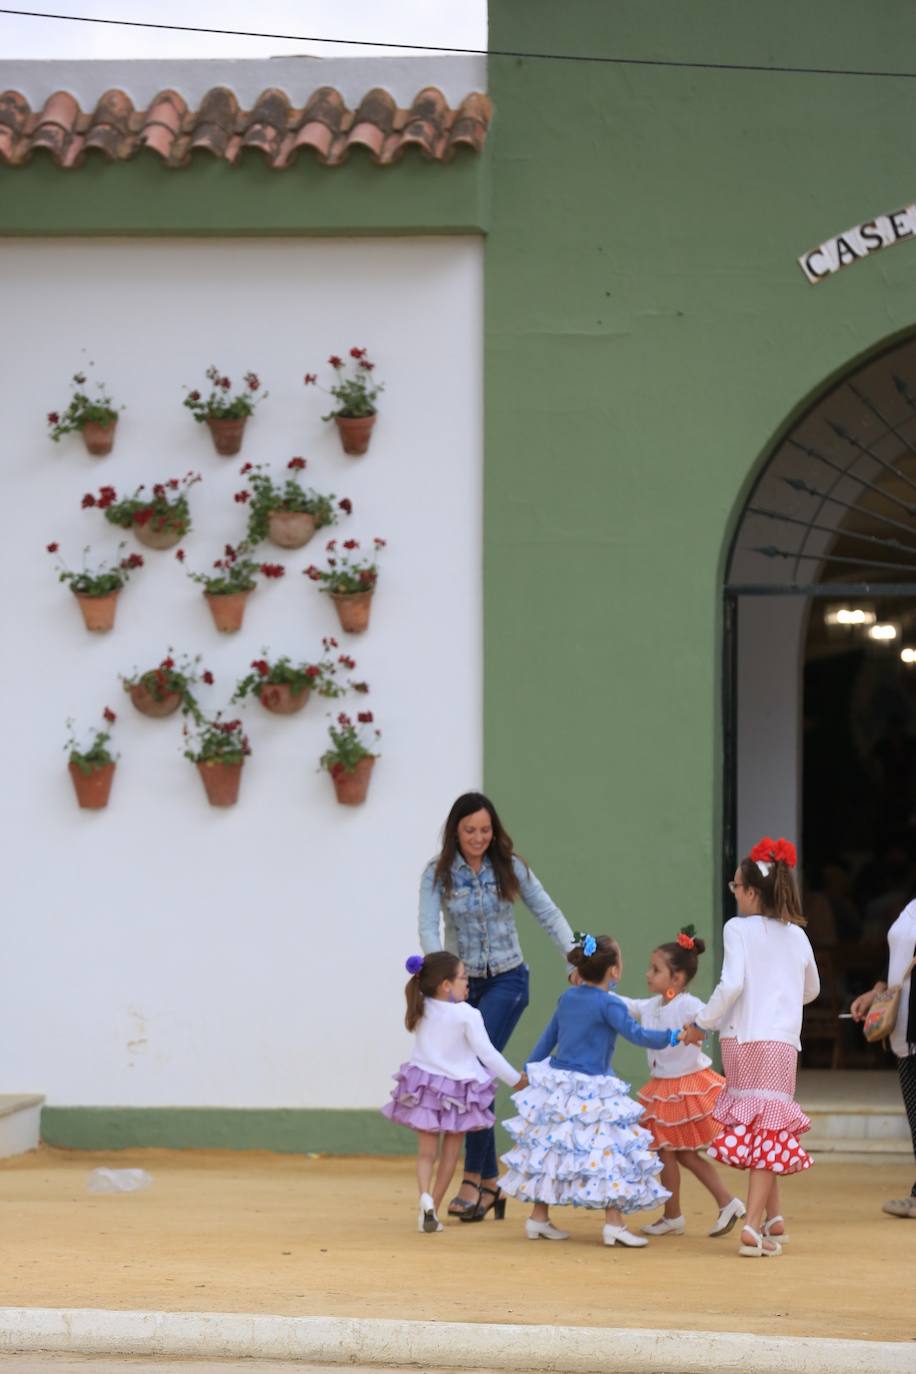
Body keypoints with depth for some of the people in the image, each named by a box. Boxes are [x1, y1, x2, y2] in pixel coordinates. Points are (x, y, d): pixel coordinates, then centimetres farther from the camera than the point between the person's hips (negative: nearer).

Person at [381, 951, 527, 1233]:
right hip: (457, 1089, -3)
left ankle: (425, 1197, -17)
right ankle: (433, 1209, 10)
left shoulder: (421, 1009, -3)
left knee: (426, 1152, 8)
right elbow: (487, 1053, -11)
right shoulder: (467, 1015, -16)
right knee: (450, 1154, 12)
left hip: (424, 1089, 3)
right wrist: (516, 1078, 1)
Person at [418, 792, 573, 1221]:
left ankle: (473, 1180, -17)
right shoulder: (438, 873, -4)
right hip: (462, 983, 2)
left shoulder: (510, 867, -3)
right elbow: (428, 926, -15)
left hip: (506, 981, -2)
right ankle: (490, 1182, 15)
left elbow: (548, 914, 0)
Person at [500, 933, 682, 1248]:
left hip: (557, 1085, 7)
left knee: (550, 1150, 13)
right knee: (609, 1151, -4)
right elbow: (637, 1035, -21)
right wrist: (675, 1037, -20)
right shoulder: (608, 1004, -12)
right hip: (592, 1093, -7)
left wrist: (529, 1070, 27)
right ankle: (613, 1224, -10)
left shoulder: (567, 998, 10)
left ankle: (538, 1220, 19)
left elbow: (547, 1037, 19)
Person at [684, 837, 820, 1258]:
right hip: (783, 1041, 2)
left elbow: (732, 984, -12)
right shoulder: (797, 935, 13)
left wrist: (702, 1024, -2)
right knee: (770, 1129, 0)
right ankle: (754, 1226, -10)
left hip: (742, 1037, -2)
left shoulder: (739, 928, -2)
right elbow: (811, 990, 27)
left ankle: (773, 1219, 7)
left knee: (749, 1128, 8)